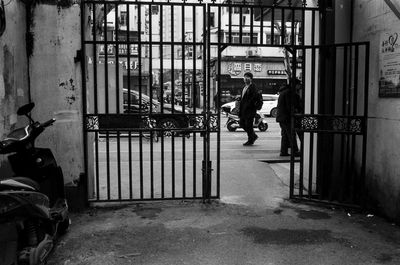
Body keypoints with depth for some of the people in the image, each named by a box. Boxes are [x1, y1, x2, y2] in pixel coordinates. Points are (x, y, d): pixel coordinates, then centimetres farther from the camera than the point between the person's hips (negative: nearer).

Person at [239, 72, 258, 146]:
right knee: (242, 123, 12)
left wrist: (248, 105, -21)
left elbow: (254, 98, -20)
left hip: (250, 109, -9)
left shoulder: (253, 87, -10)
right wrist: (240, 109, 15)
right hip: (243, 109, 9)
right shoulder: (244, 87, 19)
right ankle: (253, 136, 26)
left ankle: (250, 141, 7)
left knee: (248, 124, -5)